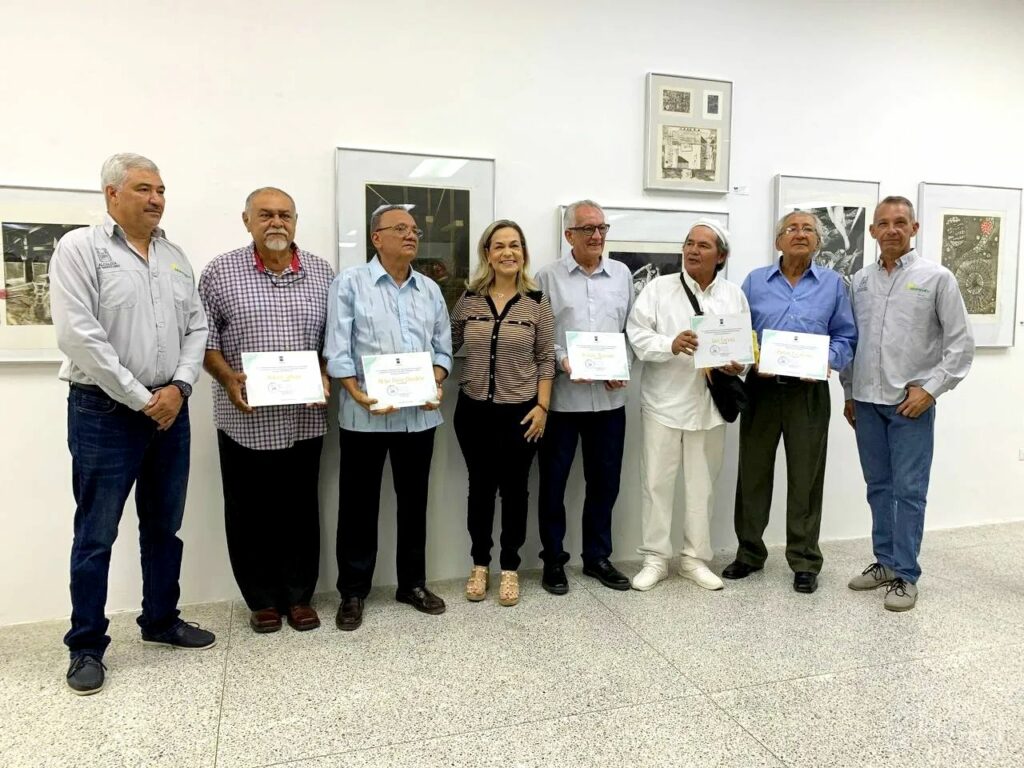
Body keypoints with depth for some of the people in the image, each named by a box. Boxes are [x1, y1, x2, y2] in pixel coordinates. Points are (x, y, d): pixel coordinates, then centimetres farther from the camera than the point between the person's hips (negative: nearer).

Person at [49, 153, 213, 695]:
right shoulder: (81, 248, -6)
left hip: (170, 410, 6)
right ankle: (86, 646, 18)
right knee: (96, 535, 4)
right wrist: (141, 399, -15)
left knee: (164, 526, 15)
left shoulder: (174, 257, 11)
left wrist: (178, 388, -7)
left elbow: (196, 328, 9)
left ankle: (161, 621, 31)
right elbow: (79, 337, -15)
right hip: (105, 412, -5)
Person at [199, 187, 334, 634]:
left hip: (303, 417, 1)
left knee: (301, 508, 10)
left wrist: (325, 377, -7)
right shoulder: (220, 271, 0)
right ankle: (262, 599, 24)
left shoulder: (321, 273, 5)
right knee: (249, 510, 8)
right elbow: (204, 337, 1)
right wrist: (228, 379, -14)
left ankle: (299, 596, 24)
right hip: (244, 418, -1)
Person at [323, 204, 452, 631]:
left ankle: (413, 584, 27)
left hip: (419, 414, 4)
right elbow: (337, 350, -7)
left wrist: (436, 384, -6)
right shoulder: (350, 283, -1)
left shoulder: (430, 290, 12)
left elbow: (443, 348, 12)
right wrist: (360, 396, -18)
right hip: (365, 415, -4)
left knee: (414, 501, 13)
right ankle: (353, 592, 19)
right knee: (359, 504, 5)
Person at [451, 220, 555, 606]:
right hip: (474, 409, 2)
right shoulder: (468, 299, 1)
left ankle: (509, 568, 25)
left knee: (514, 489, 9)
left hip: (520, 411, -1)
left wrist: (542, 406, -6)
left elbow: (546, 359, -1)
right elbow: (448, 346, 8)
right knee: (480, 487, 12)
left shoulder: (537, 303, -2)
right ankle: (479, 564, 29)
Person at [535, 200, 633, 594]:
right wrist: (562, 361, -17)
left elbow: (631, 329, 12)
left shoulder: (621, 274, 9)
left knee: (605, 480, 11)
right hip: (560, 395, -3)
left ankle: (597, 556, 28)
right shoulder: (548, 277, -1)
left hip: (609, 396, 3)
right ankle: (553, 560, 21)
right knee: (553, 480, 6)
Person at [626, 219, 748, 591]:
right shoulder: (659, 288, 0)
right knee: (657, 482, 3)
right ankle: (655, 558, 17)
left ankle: (695, 558, 25)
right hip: (664, 401, -2)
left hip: (710, 403, 3)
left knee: (702, 484, 11)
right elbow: (637, 334, -8)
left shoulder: (734, 295, 8)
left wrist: (739, 365, -11)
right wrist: (670, 345, -24)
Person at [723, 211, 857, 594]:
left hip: (809, 392, -1)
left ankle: (805, 561, 17)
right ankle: (749, 552, 21)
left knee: (806, 477, 5)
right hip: (761, 388, 1)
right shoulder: (755, 281, 8)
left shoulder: (833, 284, 6)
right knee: (753, 472, 7)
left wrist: (827, 360, -15)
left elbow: (846, 337, 4)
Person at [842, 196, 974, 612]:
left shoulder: (936, 277, -2)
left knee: (909, 491, 0)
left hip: (911, 402, -4)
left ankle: (905, 575, 9)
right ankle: (885, 561, 25)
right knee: (878, 488, 12)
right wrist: (849, 392, 12)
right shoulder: (860, 280, 9)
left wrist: (930, 388, -10)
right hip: (867, 401, 4)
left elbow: (961, 342, -3)